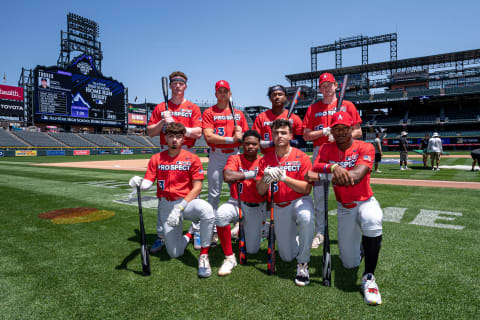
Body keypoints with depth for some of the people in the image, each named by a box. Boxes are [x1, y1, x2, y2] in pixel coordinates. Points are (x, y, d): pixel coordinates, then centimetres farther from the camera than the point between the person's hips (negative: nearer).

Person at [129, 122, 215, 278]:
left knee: (207, 209, -38)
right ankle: (190, 233, 33)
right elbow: (147, 183, -2)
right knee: (175, 253, -2)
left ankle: (203, 256, -21)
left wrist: (180, 207, -19)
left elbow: (197, 187, -8)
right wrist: (139, 182, -27)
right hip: (166, 205, 2)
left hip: (187, 202, -2)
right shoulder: (156, 158, 5)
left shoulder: (192, 158, -3)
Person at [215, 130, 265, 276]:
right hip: (236, 203, -1)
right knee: (220, 214, -35)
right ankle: (229, 258, -17)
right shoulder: (235, 159, -1)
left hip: (256, 207, 1)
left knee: (252, 250, -1)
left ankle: (249, 229, 36)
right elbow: (227, 176, -22)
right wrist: (251, 174, -21)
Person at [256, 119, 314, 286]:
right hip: (279, 207, 3)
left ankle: (303, 264, -18)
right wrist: (266, 179, -25)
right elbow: (260, 192, -3)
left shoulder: (301, 157, -8)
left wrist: (284, 178, -28)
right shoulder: (265, 160, 0)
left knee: (306, 218, -39)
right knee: (286, 256, 4)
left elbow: (306, 188, -15)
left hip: (300, 201, -2)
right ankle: (295, 238, 39)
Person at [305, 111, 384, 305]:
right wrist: (333, 167, -39)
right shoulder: (326, 149, 0)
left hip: (365, 202, -2)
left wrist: (322, 177, -33)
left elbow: (356, 176, -28)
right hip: (344, 208, 3)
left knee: (372, 222, -40)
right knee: (350, 264, 4)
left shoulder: (365, 148, -12)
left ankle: (368, 277, -23)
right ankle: (361, 244, 40)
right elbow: (315, 169, -18)